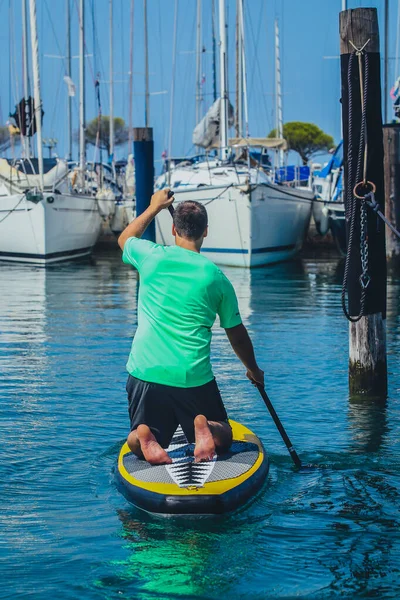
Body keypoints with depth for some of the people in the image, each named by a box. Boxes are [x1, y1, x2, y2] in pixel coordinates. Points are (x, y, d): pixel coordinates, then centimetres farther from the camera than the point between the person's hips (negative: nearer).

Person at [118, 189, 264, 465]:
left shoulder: (152, 257, 0)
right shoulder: (216, 276, 1)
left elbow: (125, 239, 26)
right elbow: (237, 334, 12)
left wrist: (155, 207, 37)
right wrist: (254, 370, 29)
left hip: (145, 372, 1)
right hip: (194, 377, -1)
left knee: (135, 442, 20)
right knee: (223, 437, 19)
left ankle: (145, 437, -16)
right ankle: (206, 429, -16)